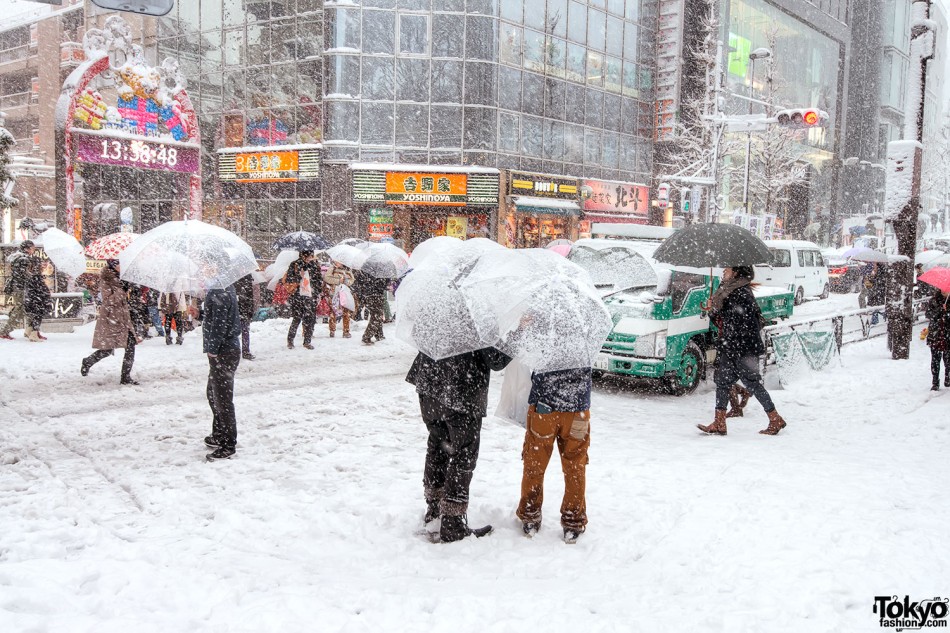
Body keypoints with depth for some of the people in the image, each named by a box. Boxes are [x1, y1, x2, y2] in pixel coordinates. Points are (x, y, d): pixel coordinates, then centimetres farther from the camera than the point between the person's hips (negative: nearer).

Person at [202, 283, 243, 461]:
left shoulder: (220, 292, -20)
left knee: (223, 399, -3)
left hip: (223, 352, -11)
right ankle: (219, 436, 36)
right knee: (213, 394, 22)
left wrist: (212, 348, -17)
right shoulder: (226, 288, 11)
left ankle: (228, 445, 4)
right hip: (228, 349, 11)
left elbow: (220, 323, -23)